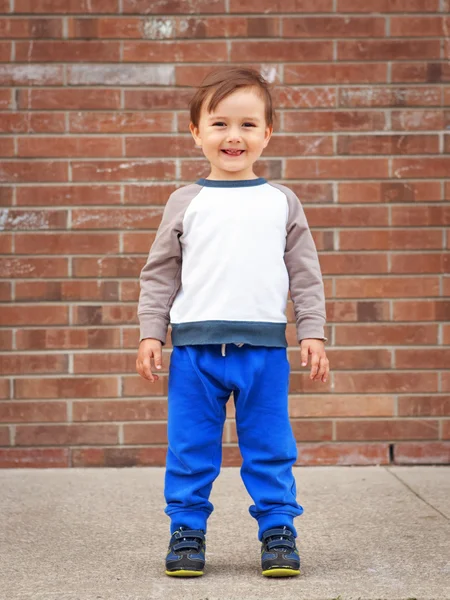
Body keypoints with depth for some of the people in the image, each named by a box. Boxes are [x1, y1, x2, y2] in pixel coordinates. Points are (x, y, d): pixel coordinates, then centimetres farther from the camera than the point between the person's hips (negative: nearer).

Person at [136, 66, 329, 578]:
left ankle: (277, 531, 17)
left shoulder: (282, 202, 7)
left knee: (269, 448, 6)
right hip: (195, 346, 0)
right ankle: (187, 531, 18)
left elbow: (305, 274, 9)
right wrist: (150, 334, 1)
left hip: (264, 347, 0)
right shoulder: (186, 203, 5)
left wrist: (312, 333, 2)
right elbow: (159, 273, 8)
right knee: (190, 449, 6)